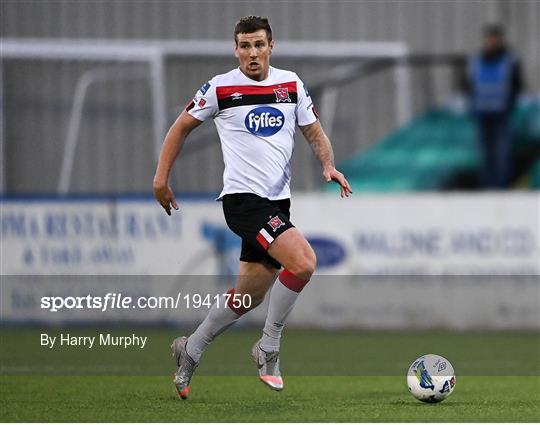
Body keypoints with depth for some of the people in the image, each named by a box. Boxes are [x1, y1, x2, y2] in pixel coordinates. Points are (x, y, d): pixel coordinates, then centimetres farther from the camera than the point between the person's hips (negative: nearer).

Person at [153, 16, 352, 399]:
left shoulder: (291, 84, 8)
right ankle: (269, 348, -9)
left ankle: (190, 350, 31)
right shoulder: (220, 88, -3)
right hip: (243, 197, -6)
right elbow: (182, 127, 9)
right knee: (303, 262, -25)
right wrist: (161, 178, 5)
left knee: (250, 295, 12)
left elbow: (315, 132, 15)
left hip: (277, 201, 6)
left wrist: (329, 165, -5)